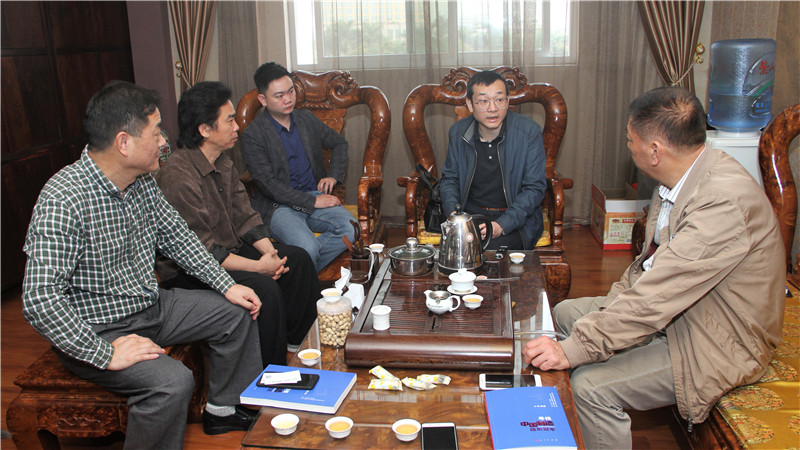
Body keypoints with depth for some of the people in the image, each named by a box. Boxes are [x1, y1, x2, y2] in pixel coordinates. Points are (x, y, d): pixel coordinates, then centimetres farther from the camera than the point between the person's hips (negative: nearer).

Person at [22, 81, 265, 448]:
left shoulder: (141, 181, -2)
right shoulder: (63, 201, -28)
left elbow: (175, 236, 11)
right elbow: (40, 299, -33)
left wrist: (225, 284, 4)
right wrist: (105, 354, -31)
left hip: (151, 305, 9)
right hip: (96, 331, -9)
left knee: (237, 312, 10)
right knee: (172, 382, -31)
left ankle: (222, 409, 26)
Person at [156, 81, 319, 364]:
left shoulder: (223, 163, 4)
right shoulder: (178, 177, -26)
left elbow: (244, 216, 7)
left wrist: (269, 252, -9)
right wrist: (257, 266, -24)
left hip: (230, 249, 10)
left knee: (298, 259, 4)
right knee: (263, 287, -29)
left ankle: (297, 339, 18)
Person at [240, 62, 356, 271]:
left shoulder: (307, 119, 12)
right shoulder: (252, 135, -7)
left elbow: (339, 143, 26)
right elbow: (268, 185, -13)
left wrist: (333, 176, 8)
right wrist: (312, 202, -17)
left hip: (315, 197, 6)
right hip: (278, 205, -5)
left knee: (351, 230, -23)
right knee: (307, 248, -34)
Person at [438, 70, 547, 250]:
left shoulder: (530, 132, -7)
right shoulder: (458, 132, 3)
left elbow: (535, 188, -6)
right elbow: (449, 179, 14)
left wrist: (501, 225, -19)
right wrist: (453, 213, -7)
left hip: (515, 220, -2)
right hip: (470, 215, 3)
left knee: (491, 248, -30)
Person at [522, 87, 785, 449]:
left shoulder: (724, 204, -33)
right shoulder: (685, 176, -3)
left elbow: (656, 299, -34)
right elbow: (653, 257, 11)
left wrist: (572, 349, -30)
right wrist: (616, 303, 0)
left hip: (719, 345, -9)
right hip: (674, 308, 10)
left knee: (592, 386, -22)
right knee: (566, 313, 10)